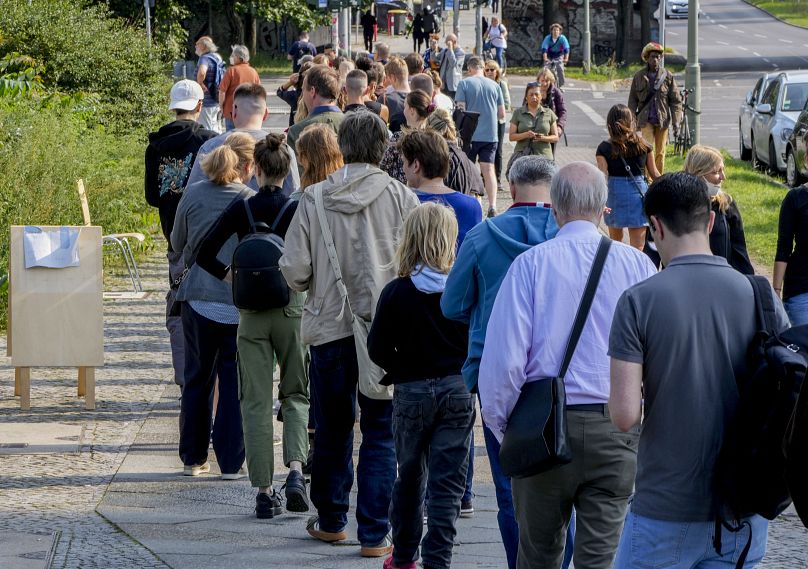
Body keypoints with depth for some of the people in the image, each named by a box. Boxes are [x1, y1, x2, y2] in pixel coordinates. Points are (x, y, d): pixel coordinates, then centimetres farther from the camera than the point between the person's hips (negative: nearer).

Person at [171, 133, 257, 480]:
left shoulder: (193, 195, -1)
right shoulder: (251, 202, -10)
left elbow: (177, 243, 11)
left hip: (197, 298, 3)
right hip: (238, 304, -3)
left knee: (197, 379, 14)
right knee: (235, 383, 4)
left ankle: (193, 458, 19)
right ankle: (230, 462, 3)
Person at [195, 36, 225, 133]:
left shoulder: (205, 58, -16)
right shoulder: (218, 58, 13)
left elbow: (202, 72, -40)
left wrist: (200, 84, -22)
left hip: (207, 103, -9)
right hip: (217, 102, 9)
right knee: (217, 132, 15)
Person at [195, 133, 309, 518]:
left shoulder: (241, 209, -3)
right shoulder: (297, 211, -8)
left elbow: (204, 254, -4)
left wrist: (228, 275, 9)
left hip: (251, 314, 1)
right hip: (290, 311, -1)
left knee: (255, 401, 6)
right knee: (296, 394, 14)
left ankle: (264, 492, 3)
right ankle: (295, 469, -9)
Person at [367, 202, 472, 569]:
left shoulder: (396, 292, -9)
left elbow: (377, 349, -6)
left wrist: (403, 371, 10)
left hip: (411, 393, 1)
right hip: (457, 390, -1)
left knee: (410, 474, 18)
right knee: (447, 482, 1)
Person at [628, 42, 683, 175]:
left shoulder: (667, 76, 0)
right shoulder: (639, 76, 1)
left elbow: (676, 100, 2)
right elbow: (632, 100, 8)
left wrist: (676, 122, -5)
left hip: (662, 120, 1)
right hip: (646, 120, -1)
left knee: (660, 153, 7)